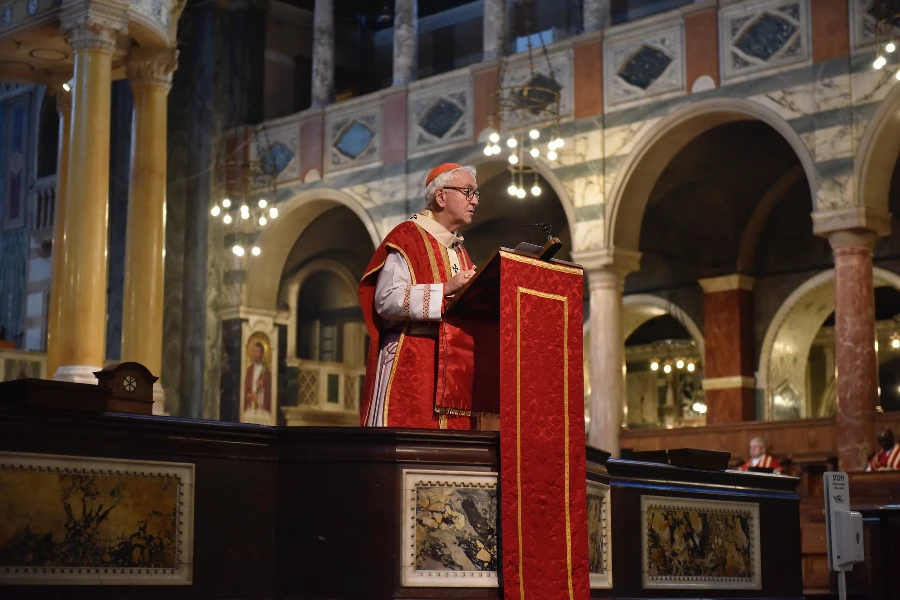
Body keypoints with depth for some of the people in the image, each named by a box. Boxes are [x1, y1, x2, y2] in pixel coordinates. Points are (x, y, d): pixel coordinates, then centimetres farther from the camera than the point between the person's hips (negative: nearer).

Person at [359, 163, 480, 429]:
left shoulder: (458, 248, 20)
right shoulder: (408, 237, -4)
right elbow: (386, 300, -16)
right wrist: (445, 289, -20)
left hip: (451, 364, 7)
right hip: (409, 364, -7)